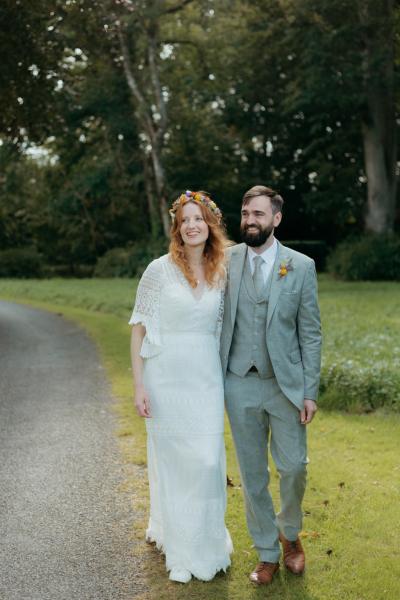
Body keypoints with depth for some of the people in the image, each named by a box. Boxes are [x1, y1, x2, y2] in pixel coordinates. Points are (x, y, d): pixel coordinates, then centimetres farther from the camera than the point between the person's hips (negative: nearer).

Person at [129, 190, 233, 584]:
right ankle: (179, 550, 22)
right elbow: (138, 327, -5)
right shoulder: (160, 270, -7)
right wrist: (139, 385, -10)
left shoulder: (221, 274, 5)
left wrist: (223, 378, 9)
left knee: (208, 460, 3)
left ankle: (207, 541, 25)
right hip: (166, 377, -3)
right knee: (171, 460, 6)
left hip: (206, 378, 3)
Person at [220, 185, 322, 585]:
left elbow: (310, 333, -2)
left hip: (286, 384, -1)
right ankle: (267, 553, 26)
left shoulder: (301, 267, -3)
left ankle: (289, 532, 34)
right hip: (240, 384, 1)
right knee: (252, 474, 9)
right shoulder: (226, 261, 0)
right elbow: (215, 319, 7)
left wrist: (310, 391, -5)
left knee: (293, 468, 4)